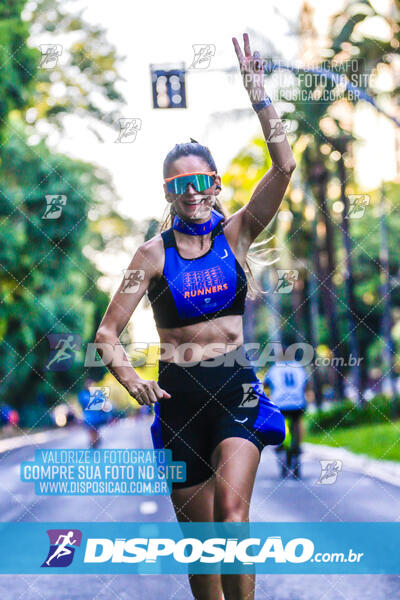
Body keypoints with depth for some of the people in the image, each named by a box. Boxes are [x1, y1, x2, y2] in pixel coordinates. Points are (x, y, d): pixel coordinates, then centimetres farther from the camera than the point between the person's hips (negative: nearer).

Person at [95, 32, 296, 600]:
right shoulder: (153, 254, 1)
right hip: (179, 396, 1)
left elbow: (285, 168, -11)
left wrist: (258, 94, -17)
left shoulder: (236, 234, 2)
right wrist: (127, 375, -18)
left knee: (232, 506, -24)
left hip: (237, 388, -1)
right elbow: (107, 332, 2)